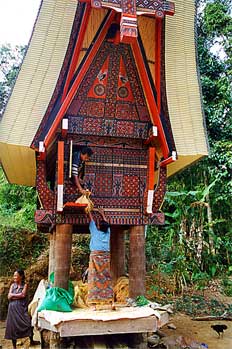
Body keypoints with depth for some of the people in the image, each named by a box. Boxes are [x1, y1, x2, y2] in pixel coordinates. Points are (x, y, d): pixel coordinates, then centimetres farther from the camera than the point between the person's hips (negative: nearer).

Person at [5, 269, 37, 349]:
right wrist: (19, 295, -8)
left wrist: (13, 295, -4)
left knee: (28, 323, -11)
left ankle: (31, 341, 8)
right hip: (13, 308, 2)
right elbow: (9, 297, -1)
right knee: (13, 326, 4)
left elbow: (23, 295, -12)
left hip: (22, 307, -2)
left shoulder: (25, 285, 1)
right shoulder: (12, 285, 8)